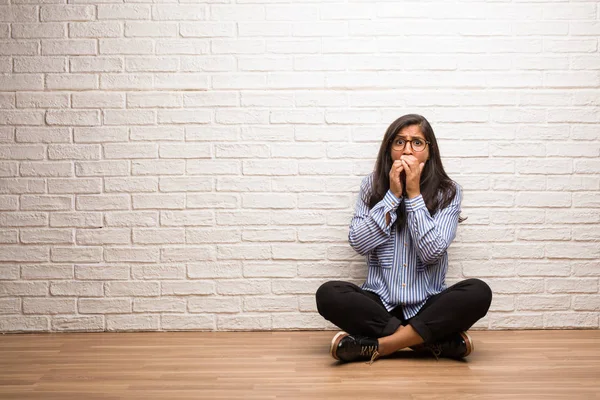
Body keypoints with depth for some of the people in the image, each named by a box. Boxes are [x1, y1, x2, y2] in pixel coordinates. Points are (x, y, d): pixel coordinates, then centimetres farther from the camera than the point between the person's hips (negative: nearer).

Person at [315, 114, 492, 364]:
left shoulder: (448, 192, -2)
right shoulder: (372, 186, 3)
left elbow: (431, 252, -14)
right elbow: (358, 243, -9)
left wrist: (413, 193, -15)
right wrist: (393, 194, -12)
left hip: (427, 305, -1)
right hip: (380, 303, 1)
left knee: (479, 292, -29)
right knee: (328, 294, -27)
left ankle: (378, 346, -25)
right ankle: (433, 341, -23)